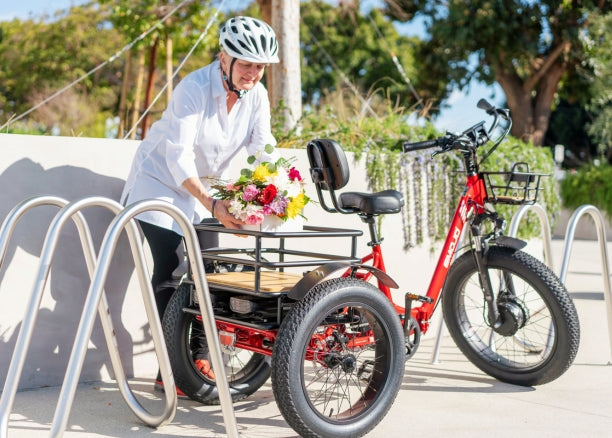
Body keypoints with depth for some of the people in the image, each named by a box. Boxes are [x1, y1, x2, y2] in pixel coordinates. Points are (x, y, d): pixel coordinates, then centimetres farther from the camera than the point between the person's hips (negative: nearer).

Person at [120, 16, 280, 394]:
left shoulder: (257, 95, -11)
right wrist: (212, 204, -46)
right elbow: (178, 156, -34)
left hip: (202, 186, 6)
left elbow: (262, 149, -13)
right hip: (161, 182, -6)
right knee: (170, 272, -11)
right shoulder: (194, 89, -28)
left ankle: (201, 357, 14)